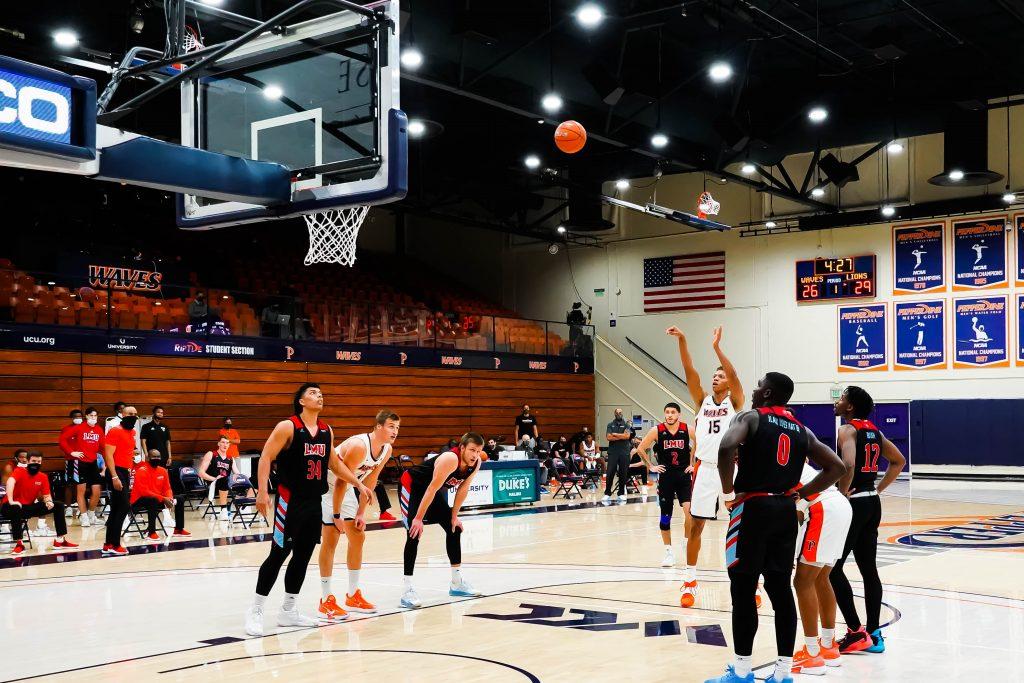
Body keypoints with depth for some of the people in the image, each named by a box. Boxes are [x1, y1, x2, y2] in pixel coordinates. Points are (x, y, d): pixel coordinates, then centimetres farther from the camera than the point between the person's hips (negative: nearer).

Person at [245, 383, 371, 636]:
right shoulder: (287, 427, -11)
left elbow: (335, 463, 21)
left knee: (303, 556, 10)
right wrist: (262, 492, -23)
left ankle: (288, 610, 21)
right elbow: (266, 458, -14)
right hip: (290, 501, -7)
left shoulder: (327, 431, 9)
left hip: (314, 502, 7)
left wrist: (359, 484, 19)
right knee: (278, 554, -6)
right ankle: (255, 611, 4)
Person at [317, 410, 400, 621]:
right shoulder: (358, 446, -31)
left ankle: (353, 596, 18)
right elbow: (340, 482, -28)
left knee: (358, 536, 8)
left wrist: (361, 513, 2)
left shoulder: (387, 450, -5)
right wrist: (336, 516, -22)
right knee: (331, 540, -11)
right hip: (326, 486, -9)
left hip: (345, 488, 9)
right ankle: (326, 601, -6)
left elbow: (370, 481, 5)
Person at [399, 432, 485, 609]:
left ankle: (457, 583, 21)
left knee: (454, 529, 10)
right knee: (414, 534, -20)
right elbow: (431, 489, -34)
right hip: (412, 485, -9)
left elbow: (463, 489, 1)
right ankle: (407, 591, -20)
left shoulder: (476, 463, -12)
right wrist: (418, 519, -33)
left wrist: (454, 516, 3)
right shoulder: (450, 459, -35)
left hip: (435, 491, 9)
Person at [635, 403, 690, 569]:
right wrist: (651, 466, 1)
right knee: (665, 515, 4)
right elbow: (640, 449, 3)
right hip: (665, 476, 1)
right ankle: (668, 551, 16)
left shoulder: (687, 430, -6)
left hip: (684, 475, 0)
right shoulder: (656, 431, -7)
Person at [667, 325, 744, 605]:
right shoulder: (702, 401, 9)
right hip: (704, 470, 3)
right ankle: (690, 582, 15)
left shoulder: (735, 402, 2)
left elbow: (734, 375, -17)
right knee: (695, 525, 5)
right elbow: (690, 372, -4)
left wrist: (717, 347, -27)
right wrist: (682, 341, -17)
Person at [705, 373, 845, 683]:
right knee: (780, 588, 9)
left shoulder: (750, 417, -4)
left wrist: (728, 490, -11)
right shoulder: (801, 430, 13)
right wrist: (801, 494, 11)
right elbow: (837, 467, 11)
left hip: (753, 509, -5)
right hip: (786, 511, 6)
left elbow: (727, 448, -24)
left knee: (743, 590, 1)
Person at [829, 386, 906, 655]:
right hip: (872, 502, 9)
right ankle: (874, 634, 15)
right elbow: (899, 461, 22)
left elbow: (847, 465, -30)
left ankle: (857, 633, -1)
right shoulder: (874, 431, 13)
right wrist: (878, 488, 17)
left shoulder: (847, 430, -13)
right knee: (869, 569, 12)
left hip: (853, 503, -9)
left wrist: (842, 493, -17)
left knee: (832, 568, -1)